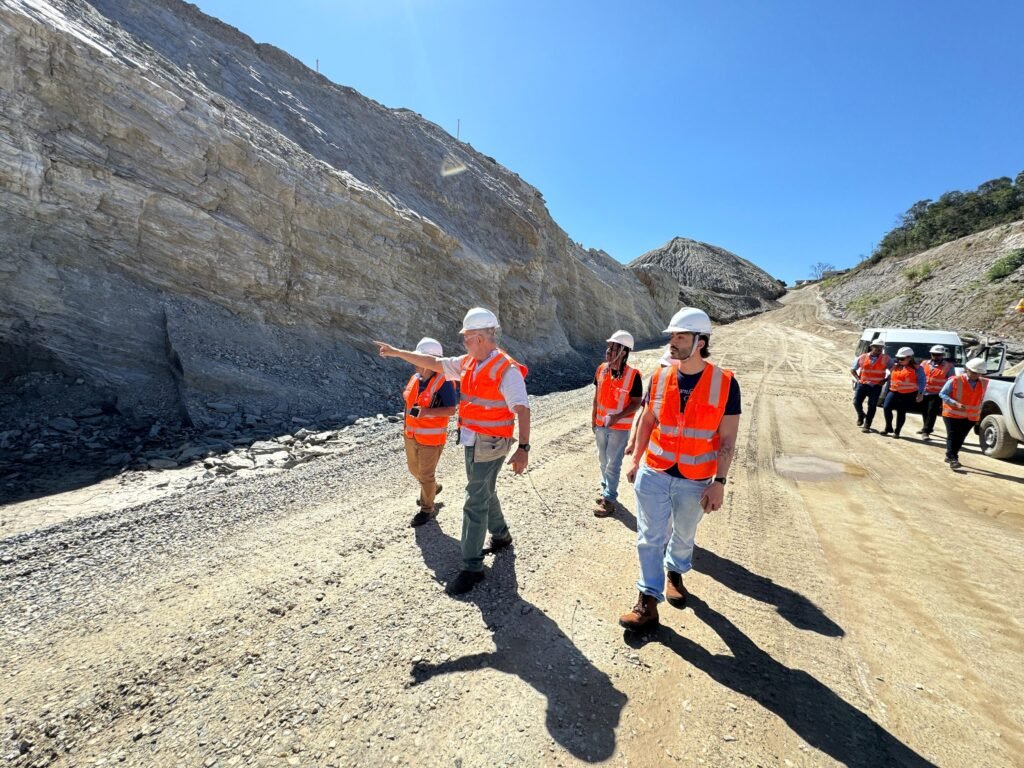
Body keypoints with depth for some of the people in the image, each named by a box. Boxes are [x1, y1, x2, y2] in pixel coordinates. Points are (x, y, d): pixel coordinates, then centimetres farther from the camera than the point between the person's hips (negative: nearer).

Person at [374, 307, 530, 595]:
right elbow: (434, 362, 12)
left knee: (475, 503, -3)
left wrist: (523, 448, -31)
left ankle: (472, 567, 10)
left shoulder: (506, 369, -21)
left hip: (490, 445, -8)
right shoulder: (468, 363, 4)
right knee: (485, 493, 23)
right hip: (472, 441, 8)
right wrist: (396, 352, 14)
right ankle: (501, 536, 46)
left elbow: (522, 409, -25)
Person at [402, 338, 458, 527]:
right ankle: (433, 487, 51)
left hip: (431, 438, -7)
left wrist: (427, 411, -31)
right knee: (414, 469, 23)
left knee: (426, 475, 4)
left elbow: (451, 410, -21)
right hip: (411, 435, 8)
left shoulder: (443, 382, -19)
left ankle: (427, 509, 25)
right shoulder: (415, 378, 3)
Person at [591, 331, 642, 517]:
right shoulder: (601, 369, -2)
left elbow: (636, 403, -13)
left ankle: (609, 499, 13)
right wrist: (593, 419, 10)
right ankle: (606, 490, 36)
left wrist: (617, 417, -24)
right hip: (600, 425, 6)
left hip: (620, 427, -5)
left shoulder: (633, 375, -18)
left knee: (613, 464, 2)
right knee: (603, 461, 18)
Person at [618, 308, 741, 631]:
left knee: (684, 535, 21)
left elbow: (727, 439, -8)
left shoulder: (725, 382, -11)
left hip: (695, 481, -1)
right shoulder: (660, 377, -3)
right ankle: (648, 601, 18)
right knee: (650, 538, 5)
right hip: (653, 474, 1)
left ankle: (675, 573, 48)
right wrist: (636, 459, 6)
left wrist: (719, 482, -11)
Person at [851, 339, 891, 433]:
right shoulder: (862, 357, 2)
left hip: (876, 386, 0)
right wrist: (858, 379, -1)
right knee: (857, 402, -7)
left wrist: (885, 380, -6)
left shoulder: (886, 359, 1)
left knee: (872, 406, -1)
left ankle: (866, 426, 6)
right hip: (862, 384, 0)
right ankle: (861, 415, 25)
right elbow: (852, 369, 11)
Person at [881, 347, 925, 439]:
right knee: (886, 407, -14)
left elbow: (921, 381, -3)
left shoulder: (916, 368, -1)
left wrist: (920, 393, -11)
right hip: (894, 392, 4)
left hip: (908, 395, -3)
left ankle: (897, 432, 14)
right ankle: (888, 428, 4)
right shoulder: (895, 366, 11)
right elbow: (890, 378, 18)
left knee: (901, 413, 1)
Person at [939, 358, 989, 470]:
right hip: (953, 414, -4)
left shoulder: (984, 383, 4)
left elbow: (981, 400, 14)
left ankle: (950, 456, 21)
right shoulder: (955, 381, -12)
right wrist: (955, 403, -21)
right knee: (952, 436, -4)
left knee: (960, 438, 9)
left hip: (971, 417, 5)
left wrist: (978, 414, 12)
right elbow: (942, 394, -9)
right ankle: (952, 459, -1)